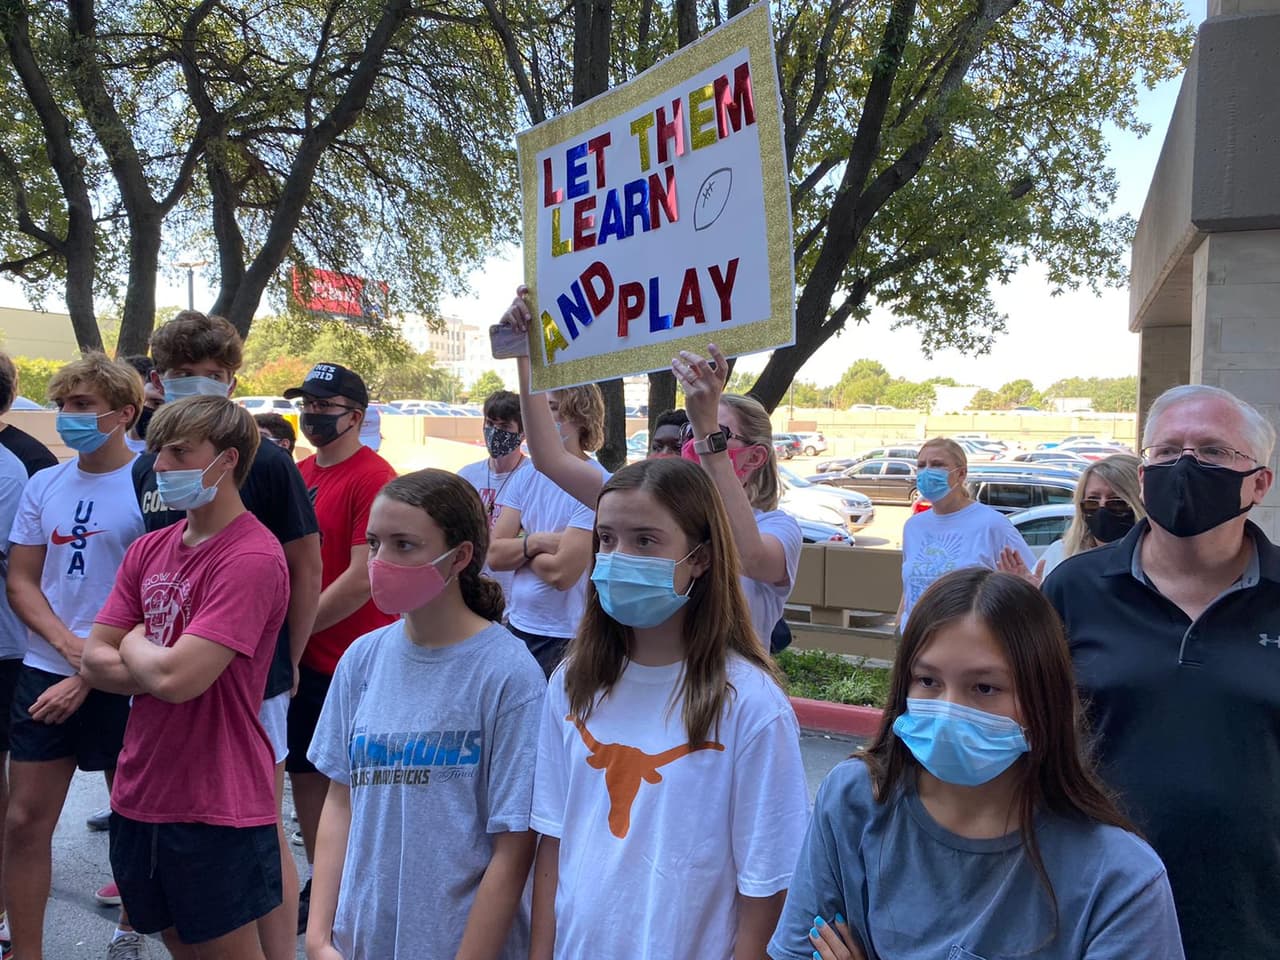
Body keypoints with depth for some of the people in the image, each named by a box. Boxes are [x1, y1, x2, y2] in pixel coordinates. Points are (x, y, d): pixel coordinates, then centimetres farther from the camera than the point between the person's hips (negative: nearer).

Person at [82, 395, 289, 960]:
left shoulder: (252, 558, -20)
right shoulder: (148, 549, 6)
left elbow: (177, 677, -26)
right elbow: (94, 663, 4)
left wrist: (134, 644, -6)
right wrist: (159, 666, -14)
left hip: (217, 807, -8)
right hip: (141, 792, 8)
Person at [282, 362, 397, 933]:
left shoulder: (373, 478, -16)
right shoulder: (300, 474, 8)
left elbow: (364, 577, -21)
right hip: (302, 657, 7)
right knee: (306, 773, 16)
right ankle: (321, 886, 33)